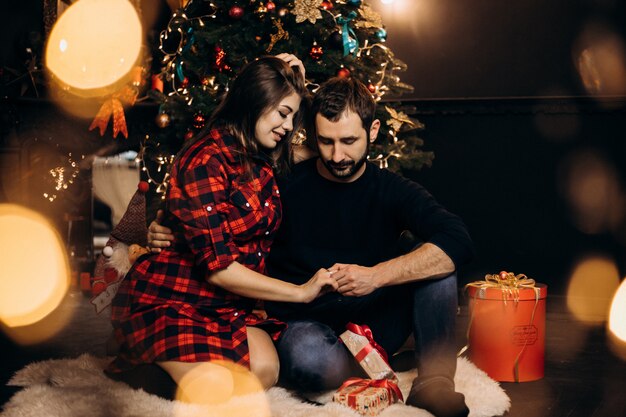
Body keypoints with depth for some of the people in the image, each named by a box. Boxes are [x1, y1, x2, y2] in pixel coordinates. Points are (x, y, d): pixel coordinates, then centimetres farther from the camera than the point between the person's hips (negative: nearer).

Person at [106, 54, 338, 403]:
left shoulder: (263, 158, 6)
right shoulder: (206, 162, -19)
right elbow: (218, 267, -22)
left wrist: (296, 84, 13)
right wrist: (300, 292, -15)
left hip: (225, 304, 7)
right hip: (167, 299, -7)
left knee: (265, 371, -21)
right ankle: (140, 365, 1)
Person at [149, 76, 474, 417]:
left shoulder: (392, 191, -1)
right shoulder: (285, 185, -2)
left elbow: (458, 242, -18)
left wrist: (377, 275, -31)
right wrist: (164, 232, -15)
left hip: (373, 321, 2)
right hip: (306, 323, -1)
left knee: (432, 254, -20)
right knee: (307, 357, -39)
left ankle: (434, 378, -16)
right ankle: (389, 363, -9)